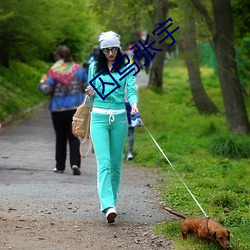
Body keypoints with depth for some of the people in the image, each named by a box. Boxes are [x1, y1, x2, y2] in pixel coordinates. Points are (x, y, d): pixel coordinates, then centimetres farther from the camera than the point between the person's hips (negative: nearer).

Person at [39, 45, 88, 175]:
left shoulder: (54, 71, -9)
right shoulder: (78, 69, 1)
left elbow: (47, 90, -11)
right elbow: (87, 87, 5)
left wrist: (42, 83, 9)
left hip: (58, 109, -2)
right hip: (76, 108, 2)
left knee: (60, 138, 10)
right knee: (74, 137, 3)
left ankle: (60, 166, 16)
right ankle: (75, 163, -14)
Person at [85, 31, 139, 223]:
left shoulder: (126, 68, 4)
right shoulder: (94, 67, 8)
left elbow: (131, 89, -6)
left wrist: (134, 104, -27)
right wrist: (91, 93, -8)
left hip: (119, 118, 1)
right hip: (99, 117, -1)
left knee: (116, 163, 8)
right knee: (104, 162, -13)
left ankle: (111, 199, 23)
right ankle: (108, 206, -24)